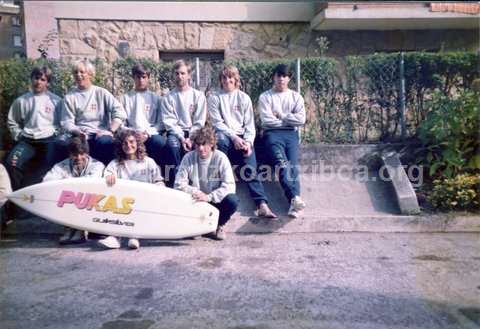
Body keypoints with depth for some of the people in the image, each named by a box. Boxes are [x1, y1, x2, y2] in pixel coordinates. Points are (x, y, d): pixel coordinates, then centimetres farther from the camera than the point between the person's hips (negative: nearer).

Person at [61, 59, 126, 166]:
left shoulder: (101, 92, 9)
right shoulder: (69, 97, 13)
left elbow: (120, 113, -2)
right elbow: (67, 122, 8)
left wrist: (110, 131, -15)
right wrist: (76, 130, -14)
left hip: (101, 134, -1)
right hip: (82, 135, 1)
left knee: (105, 141, -35)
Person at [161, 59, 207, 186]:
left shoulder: (198, 95, 6)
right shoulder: (168, 97, 7)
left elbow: (199, 122, 0)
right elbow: (169, 121, -3)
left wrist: (190, 138, -14)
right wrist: (181, 137, -16)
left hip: (193, 133, 0)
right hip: (176, 132, 0)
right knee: (172, 144, -33)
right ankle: (175, 184, -24)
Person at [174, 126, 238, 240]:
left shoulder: (221, 158, -12)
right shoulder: (188, 158, -7)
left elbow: (229, 186, -20)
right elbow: (179, 184, -7)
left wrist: (209, 197, -29)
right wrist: (194, 192, -23)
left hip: (216, 201, -1)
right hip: (196, 201, 1)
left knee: (232, 200, -32)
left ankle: (219, 225, 2)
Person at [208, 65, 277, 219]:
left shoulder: (244, 98, 14)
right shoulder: (214, 98, 10)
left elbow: (249, 124, 7)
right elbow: (217, 123, -1)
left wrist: (248, 142, -11)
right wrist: (234, 137, -15)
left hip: (243, 138, 1)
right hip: (225, 135, 0)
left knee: (250, 168, -20)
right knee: (221, 141, -38)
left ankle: (262, 204, -32)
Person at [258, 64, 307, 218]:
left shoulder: (296, 97, 19)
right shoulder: (265, 97, 12)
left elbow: (301, 119, 3)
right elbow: (267, 120, -3)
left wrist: (281, 115, 1)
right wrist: (288, 120, 4)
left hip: (291, 134, 2)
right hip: (272, 133, -2)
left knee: (292, 165, -21)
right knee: (282, 163, -28)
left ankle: (293, 204, -35)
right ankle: (295, 197, -44)